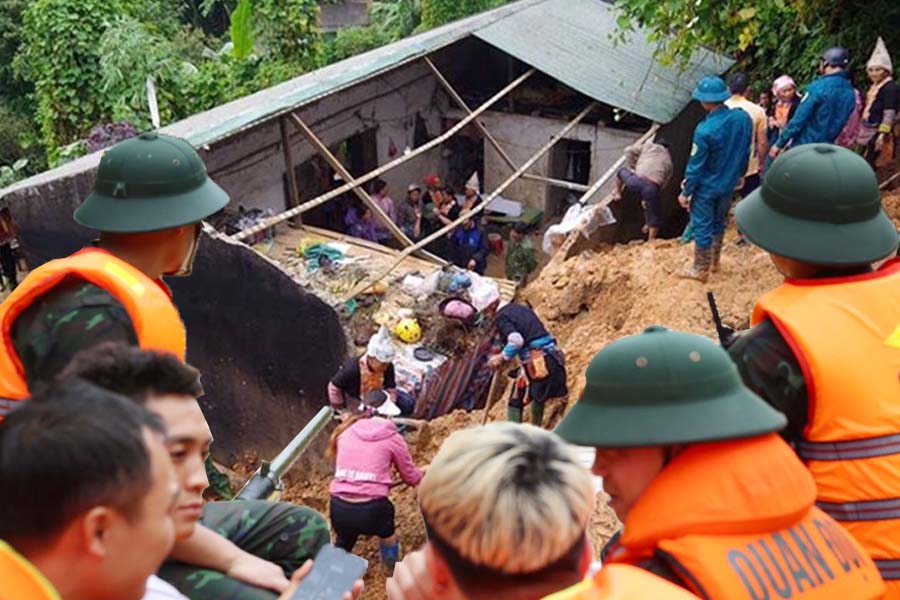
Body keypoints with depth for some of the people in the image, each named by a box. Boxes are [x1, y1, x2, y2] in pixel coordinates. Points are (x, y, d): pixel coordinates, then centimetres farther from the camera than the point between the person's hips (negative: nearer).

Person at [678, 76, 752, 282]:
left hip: (707, 188, -6)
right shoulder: (743, 118, -10)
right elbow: (746, 152, 4)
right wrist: (739, 174, 21)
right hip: (728, 184, 6)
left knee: (702, 227, 9)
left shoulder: (705, 130, -29)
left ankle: (700, 270, 23)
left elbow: (695, 166, -20)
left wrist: (685, 192, -7)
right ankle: (713, 261, 40)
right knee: (719, 223, 24)